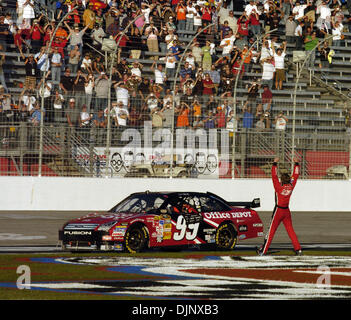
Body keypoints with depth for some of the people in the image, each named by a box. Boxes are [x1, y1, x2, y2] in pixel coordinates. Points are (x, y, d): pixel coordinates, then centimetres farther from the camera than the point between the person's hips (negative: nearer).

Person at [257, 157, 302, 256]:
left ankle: (263, 251, 1)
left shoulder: (279, 187, -18)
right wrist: (296, 164, 14)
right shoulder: (291, 186, -5)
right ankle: (298, 249, 7)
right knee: (290, 230, 9)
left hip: (278, 210, -5)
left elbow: (274, 176, -16)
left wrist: (275, 163, -10)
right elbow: (296, 175, 6)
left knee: (271, 230, -1)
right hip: (287, 211, 5)